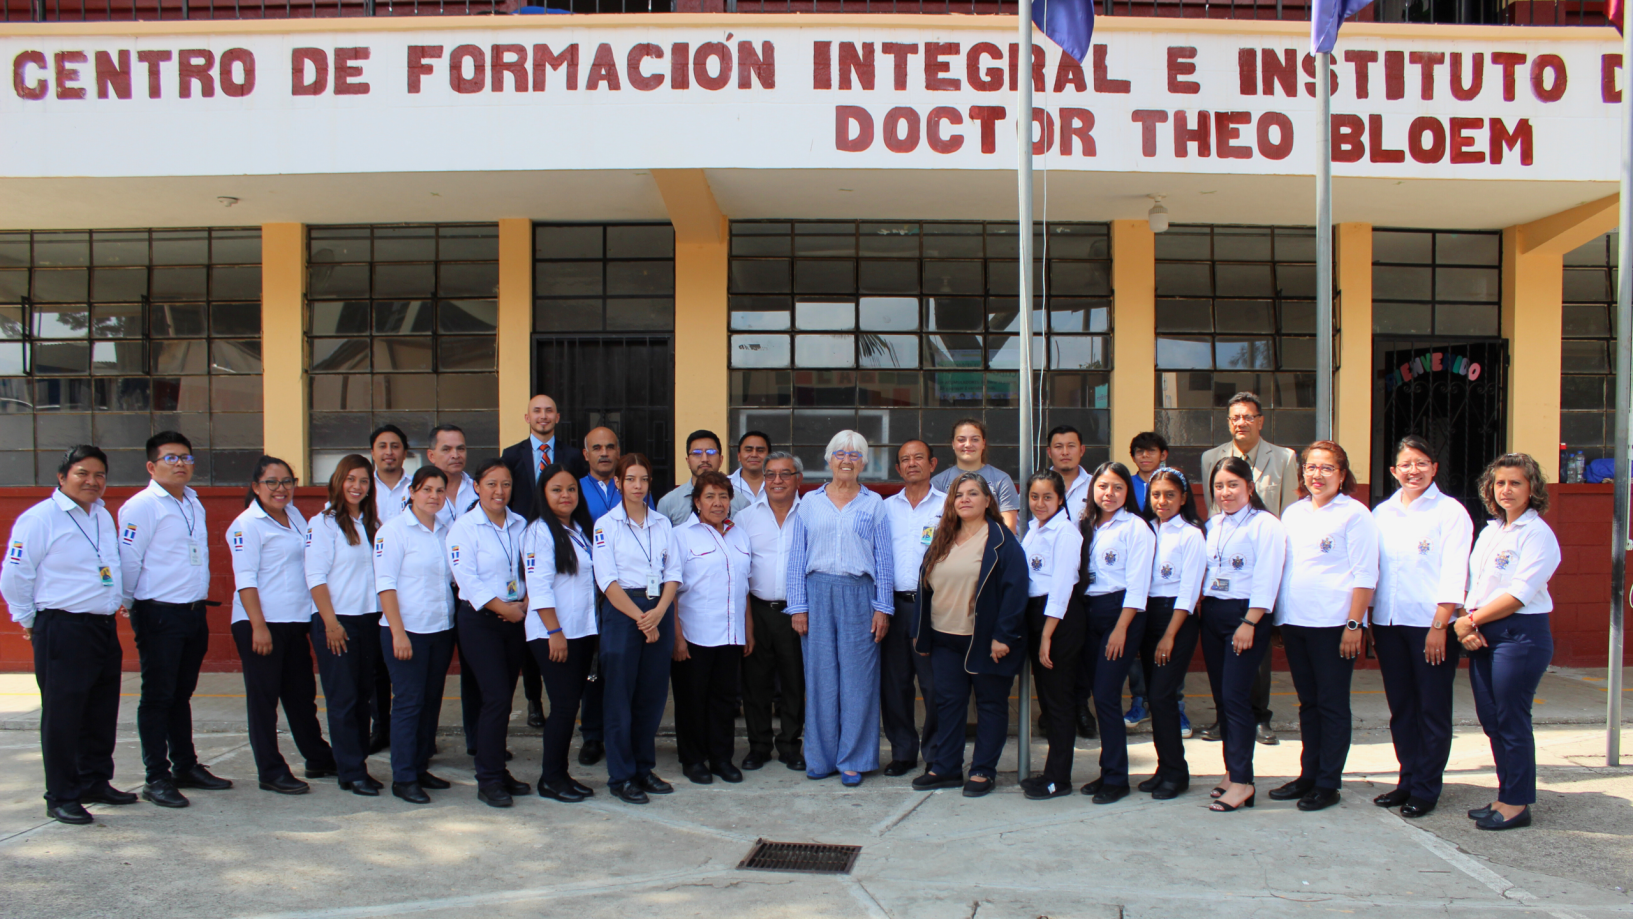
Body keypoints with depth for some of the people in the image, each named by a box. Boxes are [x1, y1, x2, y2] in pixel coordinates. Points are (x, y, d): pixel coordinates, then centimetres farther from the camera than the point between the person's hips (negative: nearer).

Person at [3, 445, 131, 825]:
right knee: (62, 716, -2)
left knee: (102, 713, 14)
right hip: (62, 630, -7)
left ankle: (95, 782, 28)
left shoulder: (103, 517, 14)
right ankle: (61, 798, 7)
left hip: (104, 628, 8)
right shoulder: (39, 518, -10)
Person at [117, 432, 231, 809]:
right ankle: (157, 778, 6)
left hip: (194, 611, 7)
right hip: (158, 614, -7)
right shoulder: (141, 506, -11)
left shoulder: (193, 504, 14)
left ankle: (186, 765, 25)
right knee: (157, 696, 0)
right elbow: (128, 561, -10)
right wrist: (128, 604, -2)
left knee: (182, 693, 16)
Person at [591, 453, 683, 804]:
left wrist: (658, 611, -9)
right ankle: (621, 776, 8)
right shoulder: (606, 524, -1)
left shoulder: (662, 522, 11)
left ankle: (644, 768, 19)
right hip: (622, 612, -4)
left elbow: (673, 572, 7)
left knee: (653, 695, 7)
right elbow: (607, 580, -8)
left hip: (659, 611, 4)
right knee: (620, 696, -1)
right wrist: (639, 617, -13)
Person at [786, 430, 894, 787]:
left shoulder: (874, 503, 8)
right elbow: (797, 556, 8)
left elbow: (883, 559, 6)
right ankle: (821, 757, 13)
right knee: (820, 676, 2)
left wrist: (882, 607, -1)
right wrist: (798, 606, 0)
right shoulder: (811, 502, 10)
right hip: (818, 592, 1)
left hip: (858, 594, -1)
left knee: (857, 678, 0)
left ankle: (853, 760, 10)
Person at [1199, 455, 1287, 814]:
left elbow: (1266, 578, -14)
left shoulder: (1265, 524, -8)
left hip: (1245, 614, -7)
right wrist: (1202, 607, 10)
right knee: (1221, 697, 9)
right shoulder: (1214, 524, 14)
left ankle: (1241, 781, -7)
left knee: (1235, 696, -10)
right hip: (1212, 612, 7)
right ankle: (1232, 771, 18)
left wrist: (1249, 623, -18)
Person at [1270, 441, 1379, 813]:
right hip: (1294, 621, 6)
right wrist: (1280, 616, 11)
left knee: (1332, 704, 1)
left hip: (1333, 624, -6)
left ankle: (1328, 784, 9)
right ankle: (1308, 775, 21)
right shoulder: (1293, 513, 14)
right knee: (1308, 702, 13)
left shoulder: (1354, 514, -5)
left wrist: (1354, 624, -14)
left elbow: (1365, 575, -9)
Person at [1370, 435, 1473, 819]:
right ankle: (1408, 780, 21)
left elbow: (1453, 575, -8)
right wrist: (1370, 622, 8)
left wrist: (1439, 626, -14)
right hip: (1388, 623, 5)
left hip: (1430, 624, -5)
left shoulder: (1450, 511, -3)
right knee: (1401, 707, 11)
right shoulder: (1381, 513, 12)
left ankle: (1426, 788, 10)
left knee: (1432, 708, 2)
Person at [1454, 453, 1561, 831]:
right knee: (1491, 719, 10)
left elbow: (1519, 594, -16)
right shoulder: (1489, 531, 15)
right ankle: (1505, 796, 21)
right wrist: (1468, 625, -2)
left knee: (1511, 721, -3)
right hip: (1483, 637, 7)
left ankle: (1517, 804, 8)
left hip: (1521, 634, -7)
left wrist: (1472, 620, -10)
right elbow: (1473, 585, 14)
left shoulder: (1537, 534, -9)